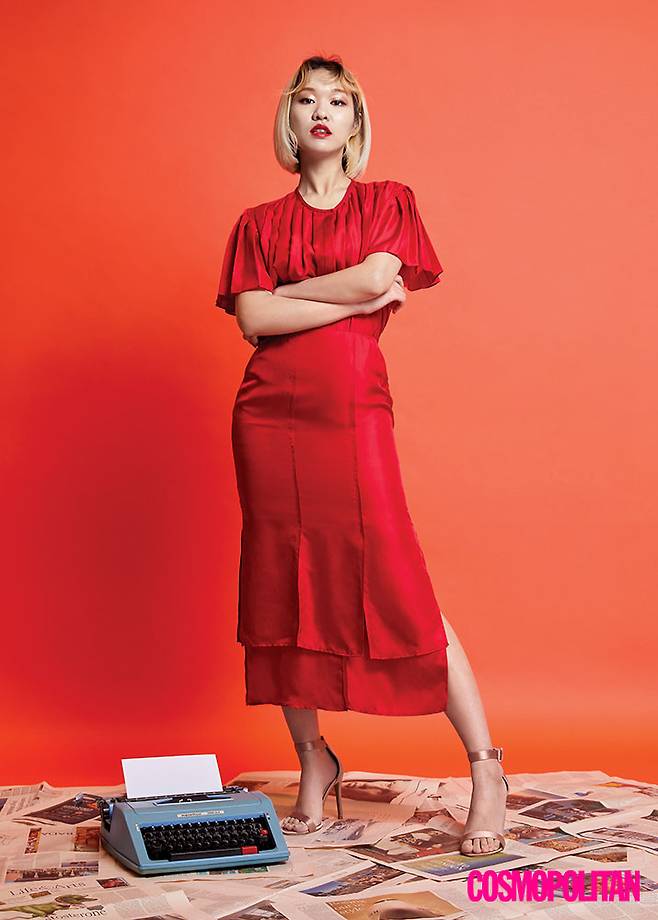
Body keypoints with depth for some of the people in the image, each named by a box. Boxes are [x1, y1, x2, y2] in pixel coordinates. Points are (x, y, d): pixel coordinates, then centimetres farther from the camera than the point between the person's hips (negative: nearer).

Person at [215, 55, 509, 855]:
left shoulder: (389, 203, 12)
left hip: (354, 413, -3)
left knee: (398, 588, -9)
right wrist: (354, 298, -6)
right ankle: (314, 763, 15)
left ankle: (485, 766, 0)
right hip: (270, 415, 3)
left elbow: (378, 276, -8)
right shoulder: (259, 223, 15)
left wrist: (281, 288, 0)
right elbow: (252, 321, -1)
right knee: (285, 586, 3)